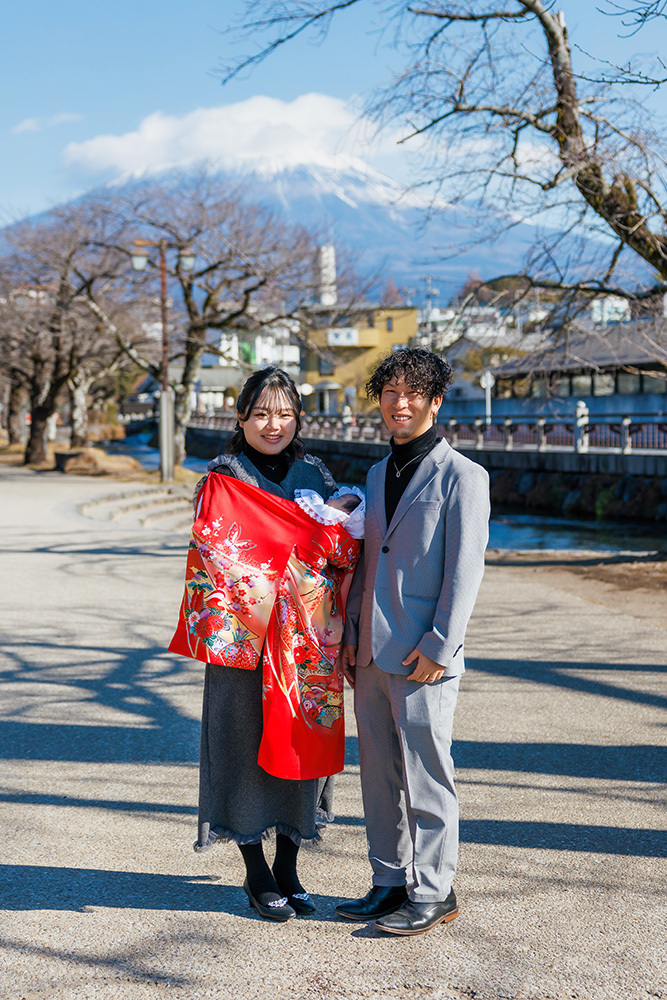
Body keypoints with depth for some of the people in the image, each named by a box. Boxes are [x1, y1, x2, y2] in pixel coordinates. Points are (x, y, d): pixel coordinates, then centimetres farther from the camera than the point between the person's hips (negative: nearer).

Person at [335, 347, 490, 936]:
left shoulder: (461, 476, -6)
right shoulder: (378, 475, 16)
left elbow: (465, 571, -11)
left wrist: (438, 645, -15)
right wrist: (352, 635, 13)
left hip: (423, 657, -7)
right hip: (372, 655, 7)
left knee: (425, 777, 0)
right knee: (380, 774, 12)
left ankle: (434, 893, 12)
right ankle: (391, 883, 24)